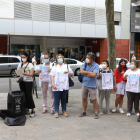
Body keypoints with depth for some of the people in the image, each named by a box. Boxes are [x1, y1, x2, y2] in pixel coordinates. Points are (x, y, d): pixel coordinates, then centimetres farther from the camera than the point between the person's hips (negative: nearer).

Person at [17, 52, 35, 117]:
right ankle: (27, 109, 16)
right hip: (21, 81, 5)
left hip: (28, 81, -5)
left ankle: (33, 110, -4)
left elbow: (31, 74, -13)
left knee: (29, 95, -9)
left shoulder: (30, 64, -2)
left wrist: (24, 73, -29)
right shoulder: (20, 64, 14)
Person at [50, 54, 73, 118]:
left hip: (65, 86, 1)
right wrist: (52, 84, -9)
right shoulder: (54, 67, 8)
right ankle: (56, 112, 8)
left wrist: (67, 72, -8)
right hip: (57, 86, -1)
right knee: (57, 99, 1)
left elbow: (71, 74, 13)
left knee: (64, 99, 9)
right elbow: (52, 76, 2)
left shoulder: (67, 66, 12)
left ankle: (64, 111, 19)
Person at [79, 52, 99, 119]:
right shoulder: (85, 64, 5)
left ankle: (96, 113, 13)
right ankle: (84, 112, 25)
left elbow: (94, 74, -21)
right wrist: (90, 72, -11)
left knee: (94, 99, 1)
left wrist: (86, 73, -9)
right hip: (84, 84, 5)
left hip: (92, 85, -5)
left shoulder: (96, 65, -10)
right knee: (84, 98, 12)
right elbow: (81, 71, -4)